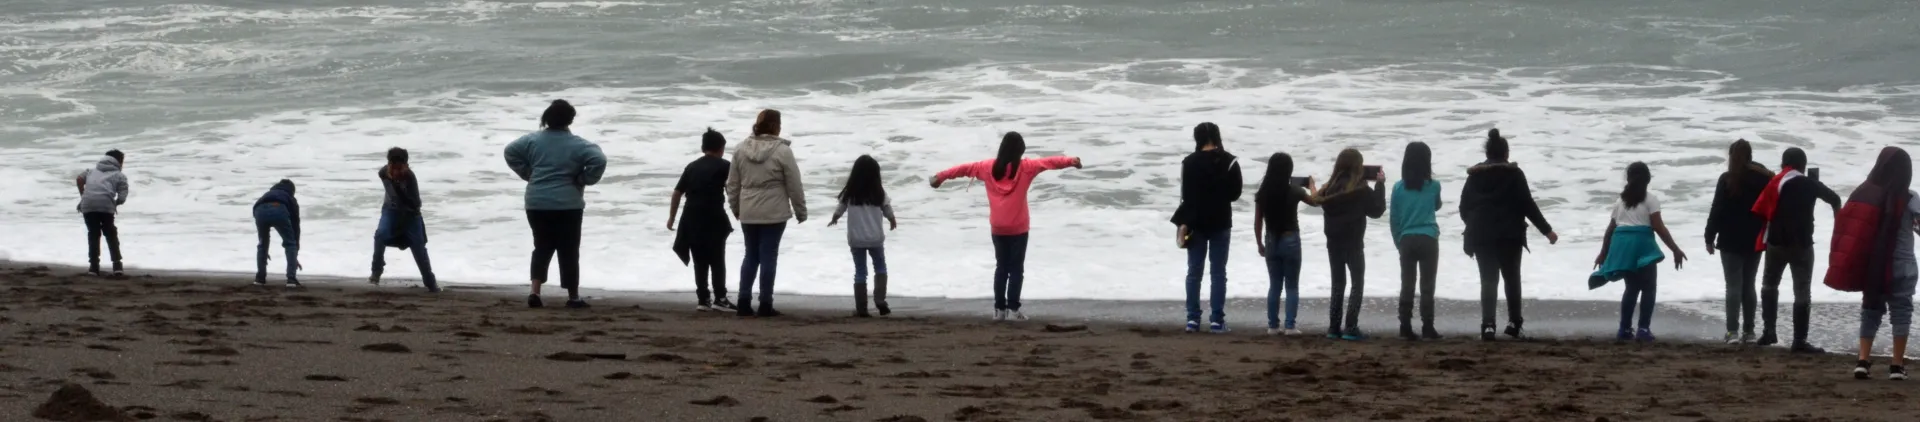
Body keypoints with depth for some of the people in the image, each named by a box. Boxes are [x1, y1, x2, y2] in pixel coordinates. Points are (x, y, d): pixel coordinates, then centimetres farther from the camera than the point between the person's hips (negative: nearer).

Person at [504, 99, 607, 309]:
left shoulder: (533, 140, 3)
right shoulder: (577, 145, -8)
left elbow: (510, 152, 7)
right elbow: (599, 161, -20)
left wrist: (527, 174, 11)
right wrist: (584, 180, -5)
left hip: (537, 204, 3)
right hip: (567, 206, -3)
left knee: (542, 248, 13)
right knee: (568, 252, 5)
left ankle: (535, 292, -2)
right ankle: (573, 297, 9)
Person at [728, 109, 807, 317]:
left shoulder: (741, 150, 4)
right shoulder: (782, 151, -9)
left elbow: (732, 184, 10)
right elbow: (794, 186, -5)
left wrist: (736, 207, 23)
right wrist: (800, 211, 6)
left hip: (748, 214, 4)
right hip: (774, 214, -4)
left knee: (751, 255, 13)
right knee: (768, 257, 1)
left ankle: (744, 302, 10)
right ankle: (765, 304, 3)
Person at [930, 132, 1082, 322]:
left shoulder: (989, 167, 2)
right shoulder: (1025, 167, -8)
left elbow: (964, 168, 12)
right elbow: (1049, 162, -13)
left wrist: (940, 176, 23)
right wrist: (1071, 161, -9)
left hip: (998, 228, 4)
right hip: (1018, 228, -4)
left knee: (1001, 267, 13)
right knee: (1016, 269, 2)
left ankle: (999, 309, 10)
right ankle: (1012, 309, -3)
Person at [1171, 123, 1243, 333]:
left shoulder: (1189, 163, -6)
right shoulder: (1229, 162, -5)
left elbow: (1186, 197, -7)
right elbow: (1235, 193, 0)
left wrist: (1184, 223, -2)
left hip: (1196, 223, 0)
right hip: (1220, 223, 0)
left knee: (1194, 271, 6)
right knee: (1218, 272, 4)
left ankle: (1192, 319, 3)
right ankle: (1217, 320, 0)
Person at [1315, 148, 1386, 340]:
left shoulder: (1331, 186, -2)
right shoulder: (1361, 189, -14)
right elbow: (1377, 210, -4)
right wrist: (1380, 184, 3)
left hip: (1333, 242, 4)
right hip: (1353, 243, -4)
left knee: (1338, 284, 14)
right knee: (1358, 284, 5)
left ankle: (1334, 327, 11)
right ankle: (1351, 328, -4)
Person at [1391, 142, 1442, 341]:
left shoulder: (1399, 187, 0)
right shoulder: (1433, 186, -2)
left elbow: (1393, 219, 3)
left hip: (1407, 240, 1)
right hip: (1428, 240, -1)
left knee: (1407, 285, 4)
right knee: (1427, 286, 0)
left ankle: (1406, 328, 1)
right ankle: (1427, 328, -3)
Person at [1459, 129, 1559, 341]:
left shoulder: (1474, 175, 6)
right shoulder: (1514, 174, -2)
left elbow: (1464, 207, 8)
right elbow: (1528, 204, -5)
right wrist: (1547, 230, 0)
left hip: (1482, 236, 2)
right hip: (1509, 235, -2)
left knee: (1488, 281, 2)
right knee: (1512, 278, 13)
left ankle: (1488, 326, -12)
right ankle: (1514, 323, 11)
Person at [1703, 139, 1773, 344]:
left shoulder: (1727, 180, -9)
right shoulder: (1764, 179, 3)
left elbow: (1717, 210, -9)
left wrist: (1709, 237, -2)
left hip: (1731, 241, -4)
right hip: (1755, 241, 4)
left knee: (1734, 286, -4)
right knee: (1748, 285, 12)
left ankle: (1733, 331, -12)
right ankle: (1748, 331, 11)